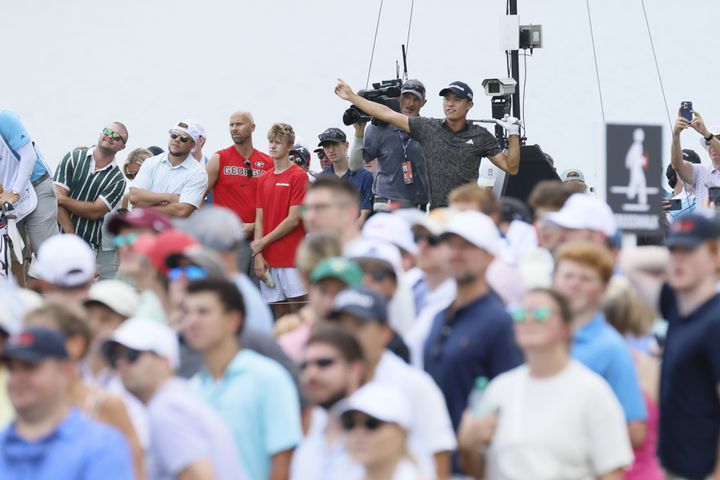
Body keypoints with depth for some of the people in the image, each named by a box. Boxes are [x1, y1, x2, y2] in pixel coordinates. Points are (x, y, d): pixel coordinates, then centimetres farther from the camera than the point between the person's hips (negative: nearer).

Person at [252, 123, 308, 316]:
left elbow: (294, 220, -9)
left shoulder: (298, 176, -5)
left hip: (293, 257, -6)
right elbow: (259, 220, 11)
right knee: (279, 313, 7)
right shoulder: (264, 180, 14)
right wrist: (258, 255, 0)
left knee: (297, 309, -5)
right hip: (268, 260, 6)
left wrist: (262, 243, -6)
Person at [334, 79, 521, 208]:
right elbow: (387, 114, 8)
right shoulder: (428, 128, 5)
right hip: (437, 212, 2)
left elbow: (511, 167, 4)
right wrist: (351, 96, 8)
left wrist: (514, 135, -8)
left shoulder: (480, 136, 2)